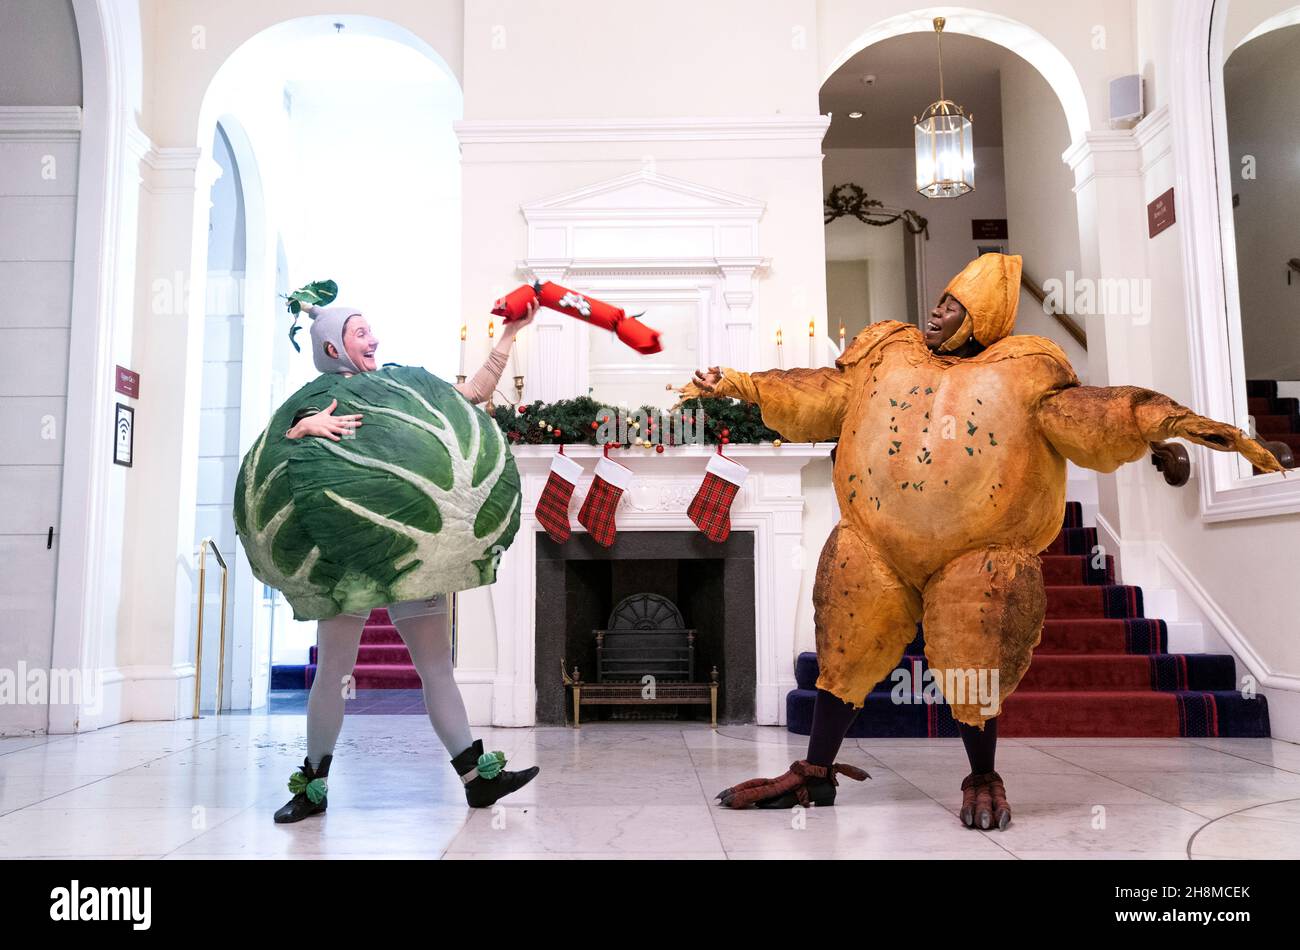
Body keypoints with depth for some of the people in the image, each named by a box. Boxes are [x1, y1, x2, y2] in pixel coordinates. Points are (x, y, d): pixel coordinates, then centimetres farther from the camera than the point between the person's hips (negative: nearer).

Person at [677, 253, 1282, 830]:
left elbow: (1085, 415, -9)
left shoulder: (1021, 372, 0)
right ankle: (815, 775, 26)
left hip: (976, 557, -3)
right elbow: (819, 396, 10)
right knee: (844, 655, 10)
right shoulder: (886, 356, 9)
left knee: (973, 672, 3)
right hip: (876, 547, 3)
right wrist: (741, 385, 5)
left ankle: (983, 780, 30)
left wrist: (1168, 420, -23)